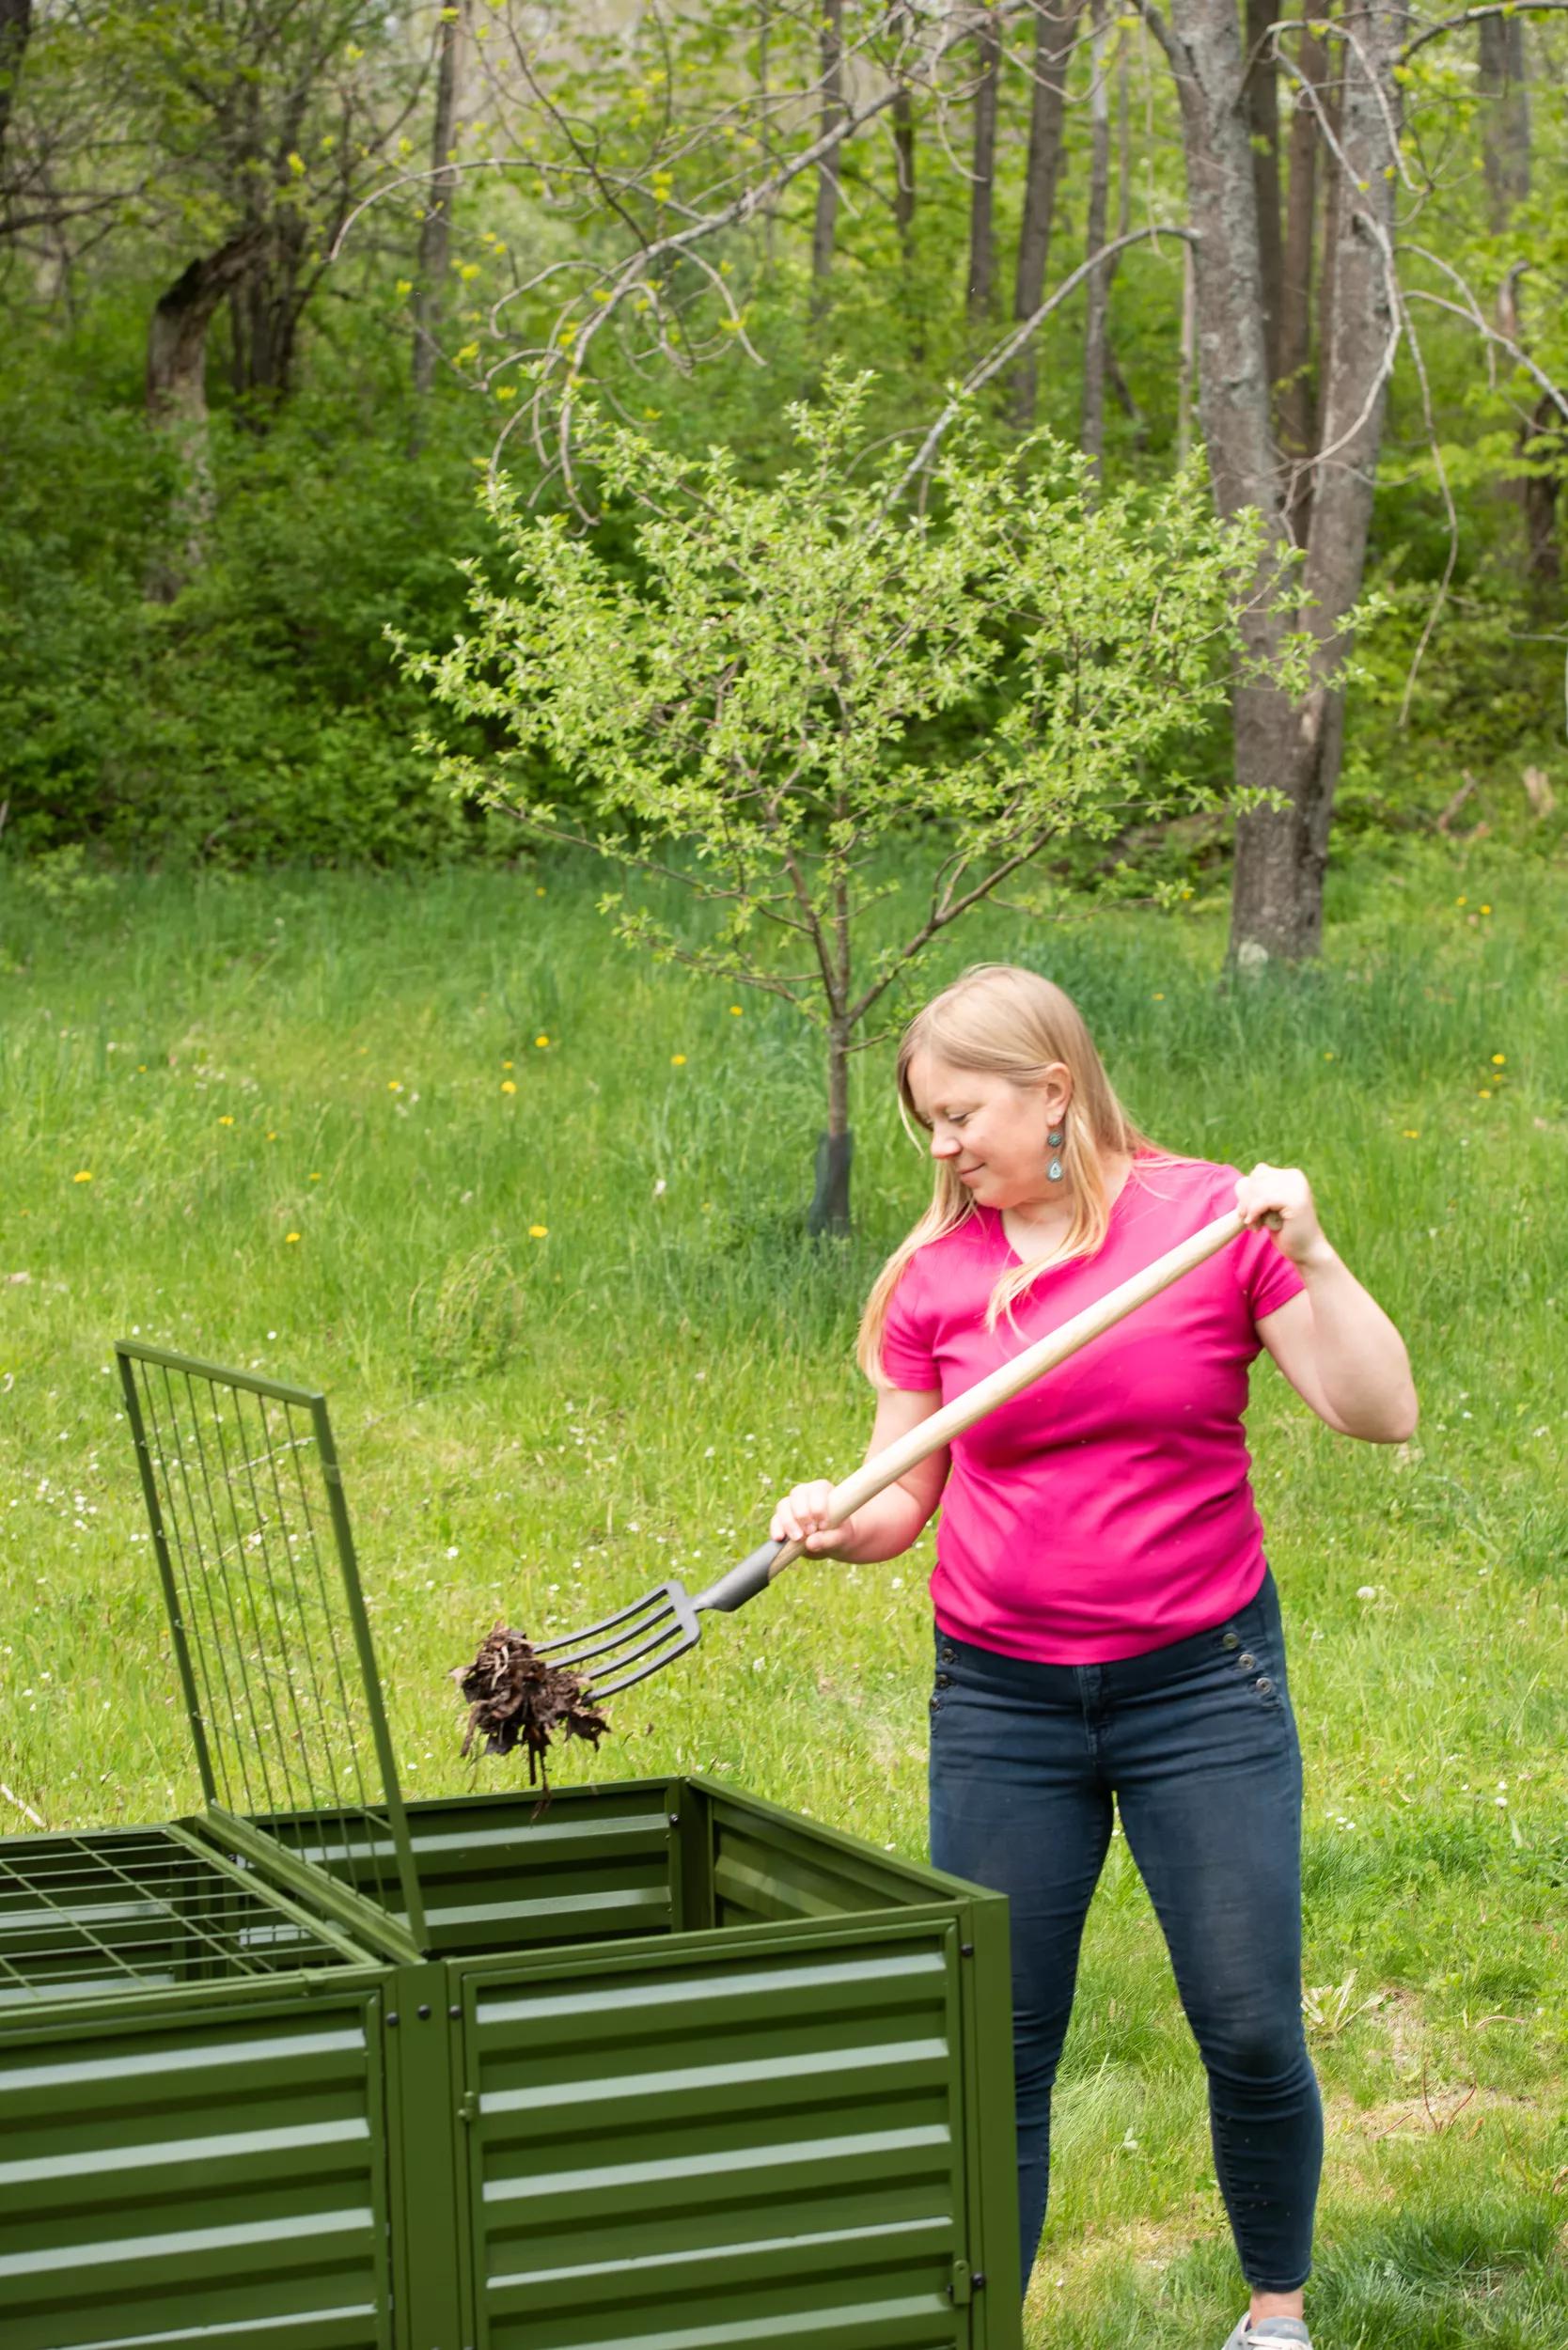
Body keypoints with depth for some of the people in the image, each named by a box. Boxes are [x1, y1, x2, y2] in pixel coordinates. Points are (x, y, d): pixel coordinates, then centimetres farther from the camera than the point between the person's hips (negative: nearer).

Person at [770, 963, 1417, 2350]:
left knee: (1250, 2030, 3)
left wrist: (1308, 1254, -20)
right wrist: (831, 1522, -17)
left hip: (1201, 1683, -2)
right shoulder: (936, 1273, 1)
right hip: (1002, 1702, 2)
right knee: (996, 2044, 4)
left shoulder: (1212, 1217, -6)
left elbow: (1380, 1416, -9)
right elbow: (903, 1499, 4)